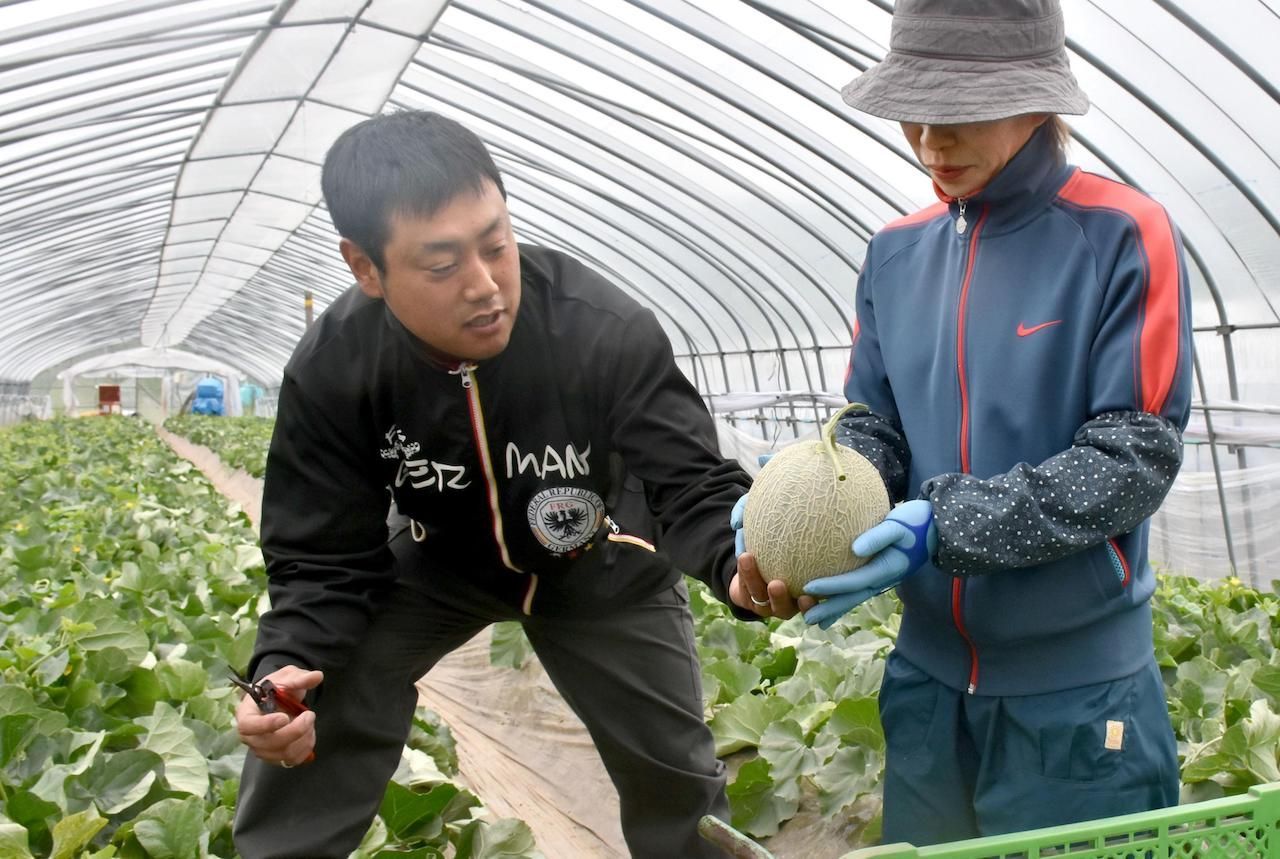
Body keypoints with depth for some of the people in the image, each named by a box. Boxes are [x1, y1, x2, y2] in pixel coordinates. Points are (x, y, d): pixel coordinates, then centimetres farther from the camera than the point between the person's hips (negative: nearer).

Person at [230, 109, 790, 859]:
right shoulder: (331, 372, -27)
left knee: (674, 771, 7)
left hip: (600, 567, 0)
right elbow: (325, 558, -19)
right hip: (437, 559, 1)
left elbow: (692, 484, -34)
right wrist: (285, 666, -40)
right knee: (302, 735, -14)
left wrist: (739, 564, -58)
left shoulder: (611, 332, -35)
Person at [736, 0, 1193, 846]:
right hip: (928, 675, 5)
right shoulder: (897, 252, 3)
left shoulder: (1123, 237, -13)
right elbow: (875, 424, 6)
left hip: (1079, 694, -5)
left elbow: (1135, 458, -17)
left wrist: (945, 527, -26)